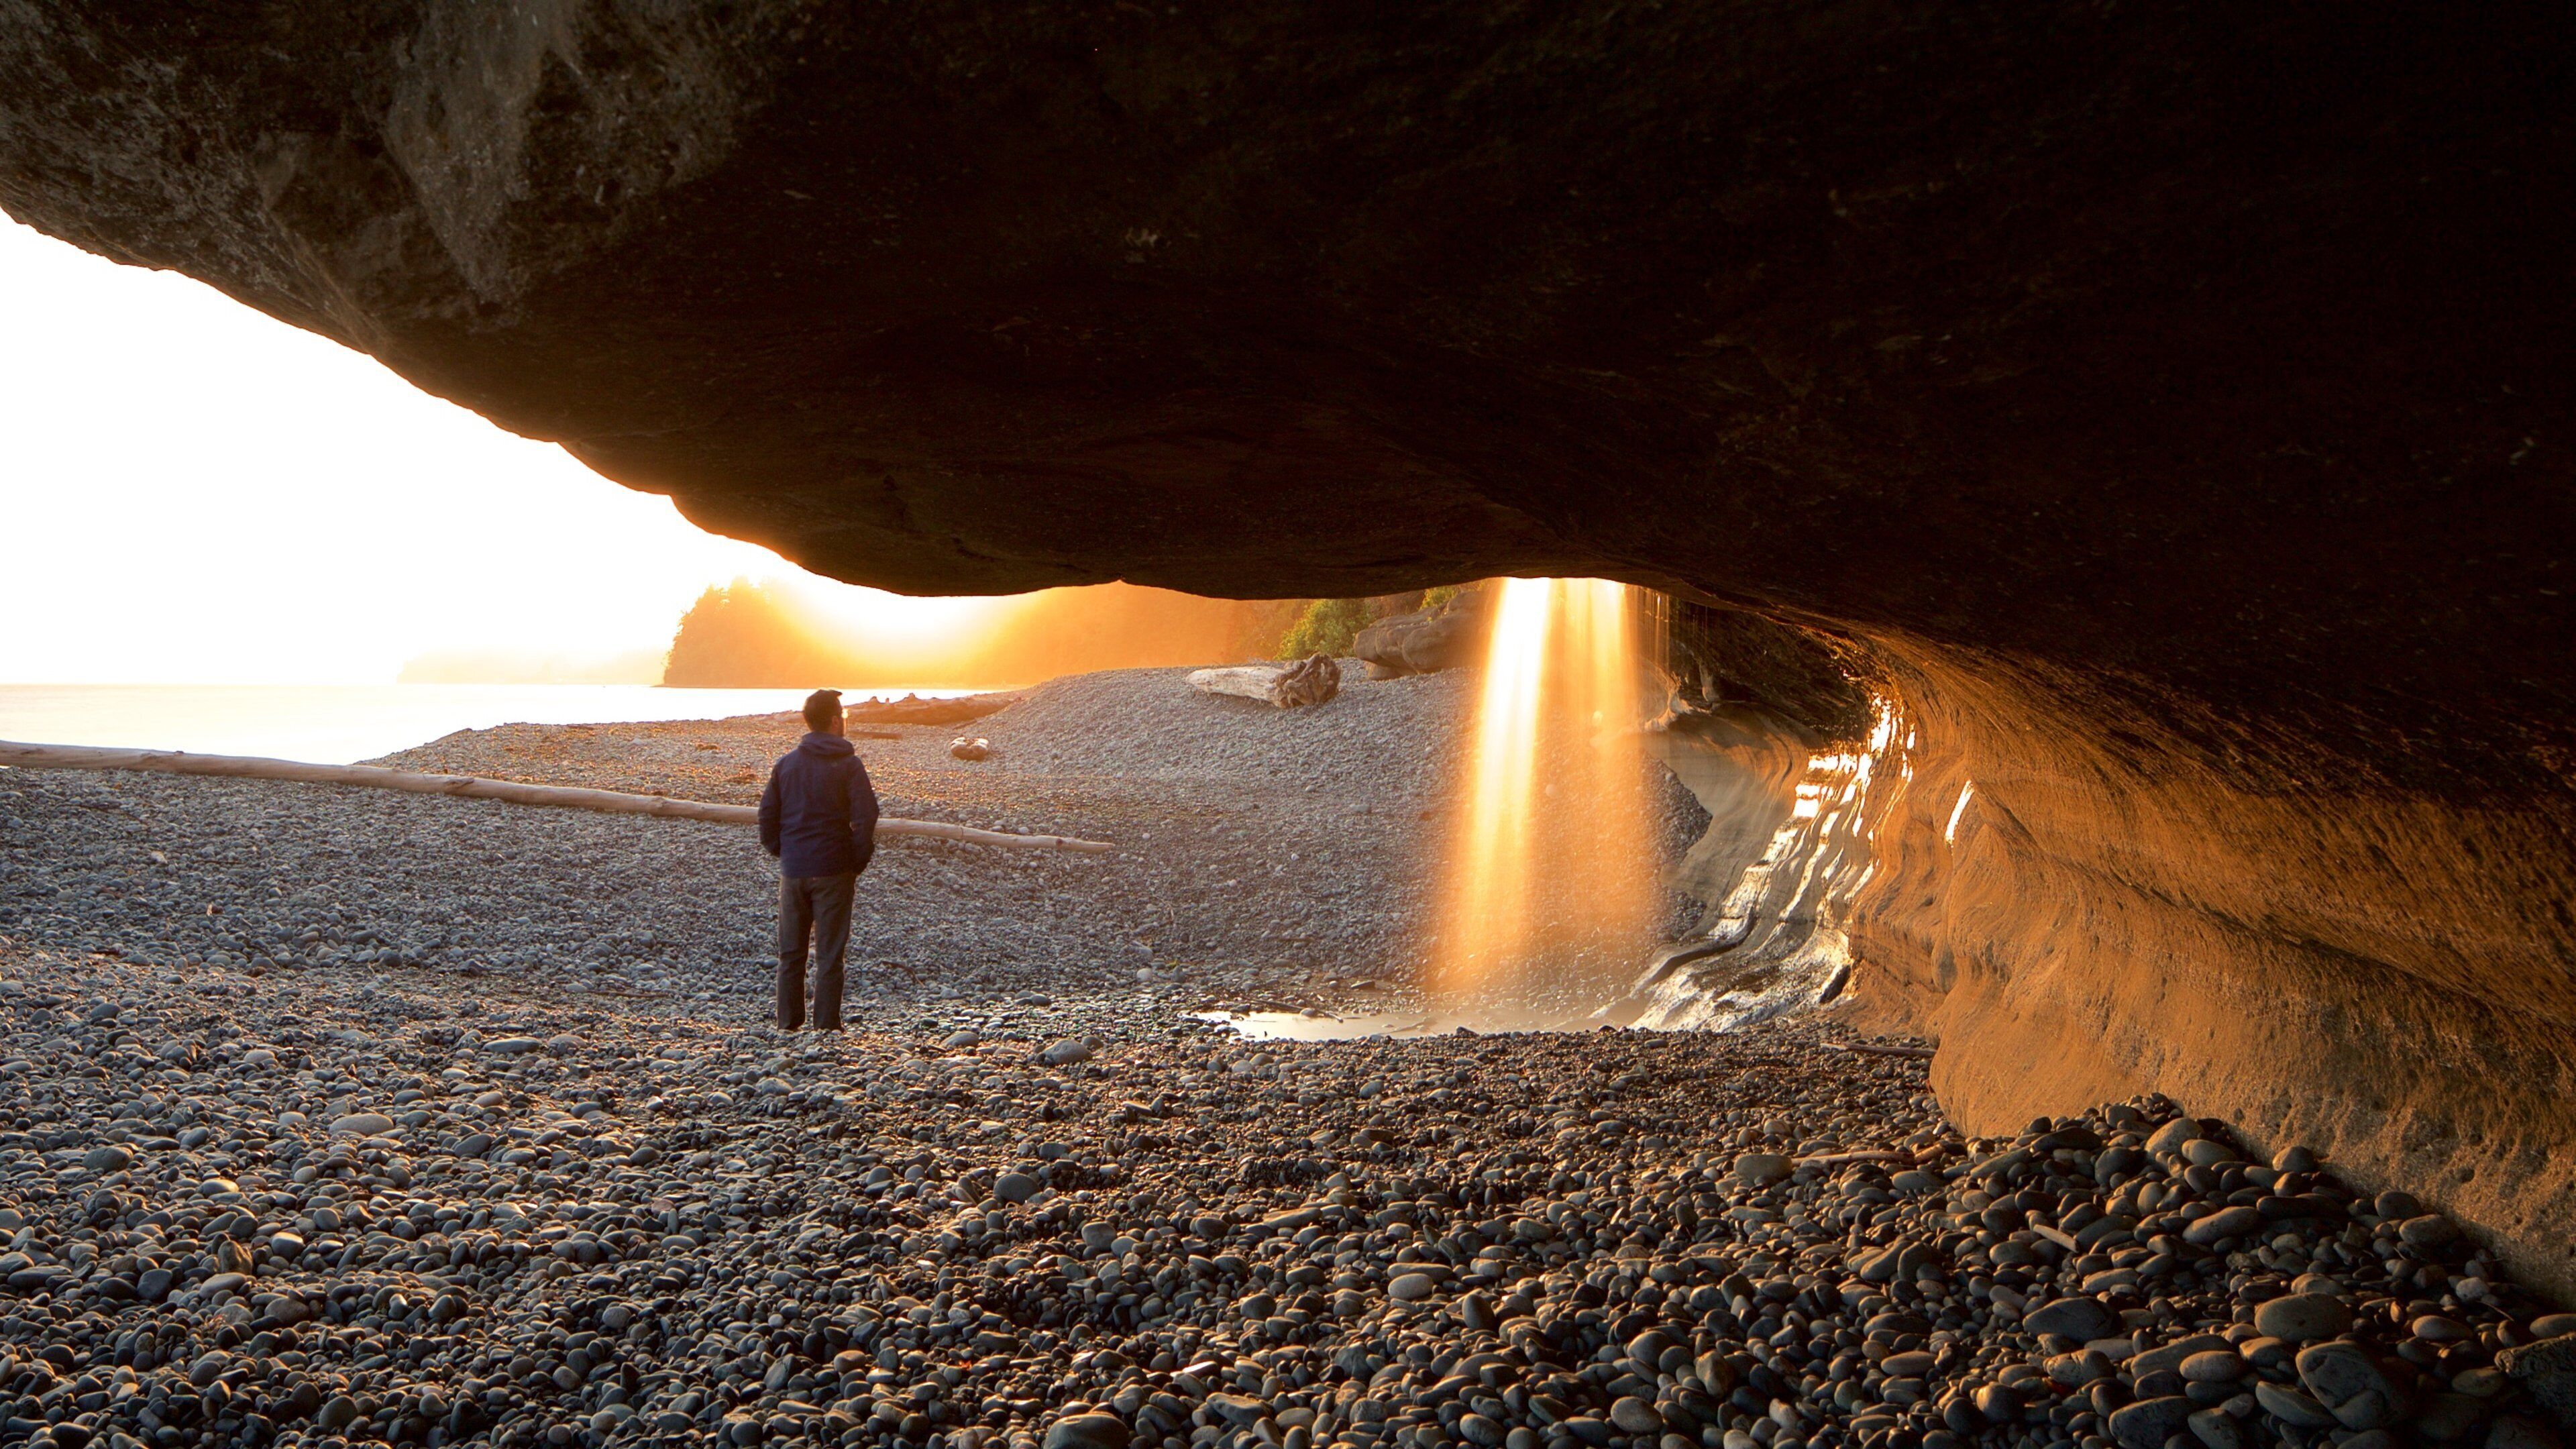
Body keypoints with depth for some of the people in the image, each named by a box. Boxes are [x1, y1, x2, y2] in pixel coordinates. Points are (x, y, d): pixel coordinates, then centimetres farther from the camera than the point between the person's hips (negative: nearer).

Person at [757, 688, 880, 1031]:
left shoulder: (786, 764, 6)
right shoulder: (848, 765, -7)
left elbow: (767, 817, 8)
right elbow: (865, 820, -12)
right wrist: (858, 863, 0)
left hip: (793, 872, 4)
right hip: (833, 873, -4)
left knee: (791, 952, 12)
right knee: (830, 954, 2)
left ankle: (788, 1023, 16)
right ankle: (826, 1026, 3)